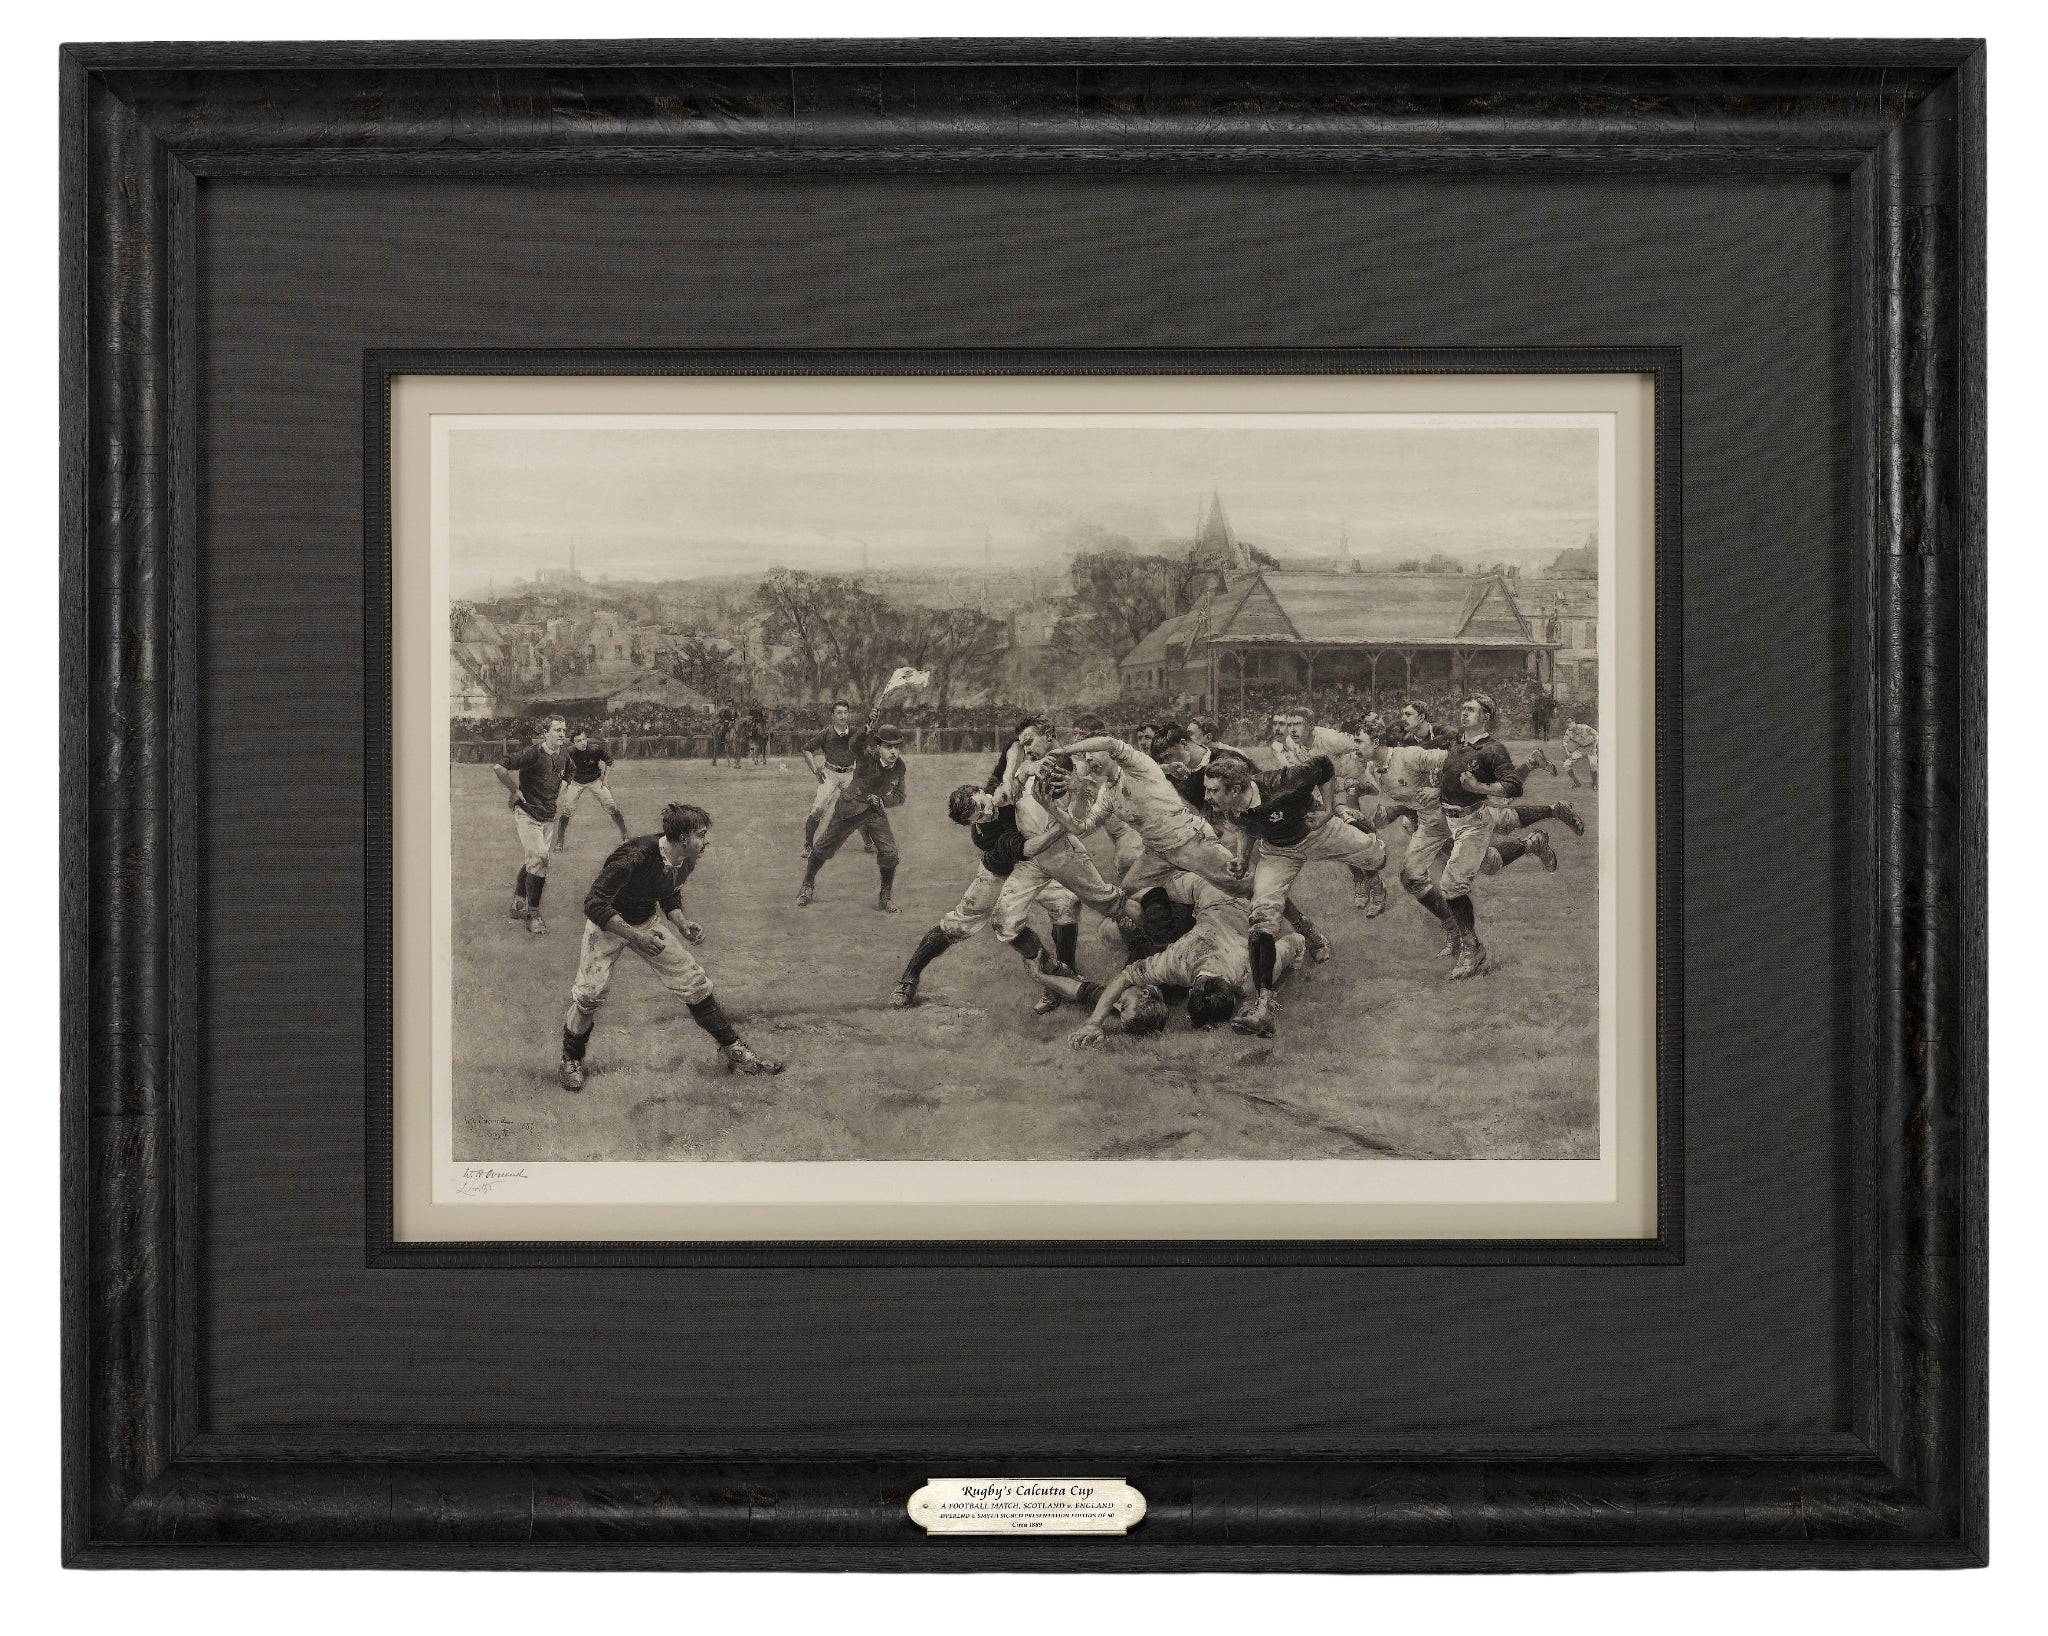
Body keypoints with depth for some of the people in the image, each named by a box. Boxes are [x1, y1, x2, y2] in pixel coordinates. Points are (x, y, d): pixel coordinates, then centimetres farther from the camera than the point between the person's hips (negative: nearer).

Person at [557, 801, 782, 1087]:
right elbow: (595, 904, -33)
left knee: (692, 980, 1)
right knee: (591, 991, -16)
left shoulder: (685, 862, -11)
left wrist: (681, 923, -9)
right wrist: (635, 936, -38)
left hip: (645, 924, 6)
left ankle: (733, 1051, 12)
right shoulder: (637, 857, -34)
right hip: (607, 923, -6)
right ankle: (572, 1060, 9)